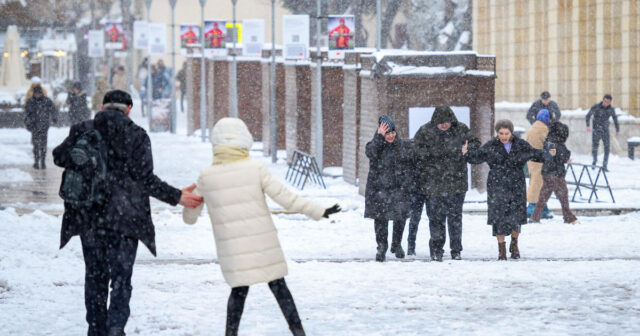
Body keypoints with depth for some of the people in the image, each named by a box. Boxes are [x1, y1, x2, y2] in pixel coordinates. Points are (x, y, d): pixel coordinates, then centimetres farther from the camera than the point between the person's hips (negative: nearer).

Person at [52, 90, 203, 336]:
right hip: (125, 219, -2)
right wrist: (176, 197, -5)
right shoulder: (137, 135, -3)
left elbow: (60, 157, 1)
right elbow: (145, 177, -9)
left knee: (95, 277, 13)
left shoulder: (83, 131, 2)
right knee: (121, 279, 1)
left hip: (89, 217, 2)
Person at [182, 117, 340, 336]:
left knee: (239, 291, 16)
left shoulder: (205, 177, -2)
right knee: (278, 287, 10)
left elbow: (190, 217, 8)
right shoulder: (256, 169, -8)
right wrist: (320, 212, -2)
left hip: (231, 250, 1)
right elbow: (286, 199, -9)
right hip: (264, 246, -1)